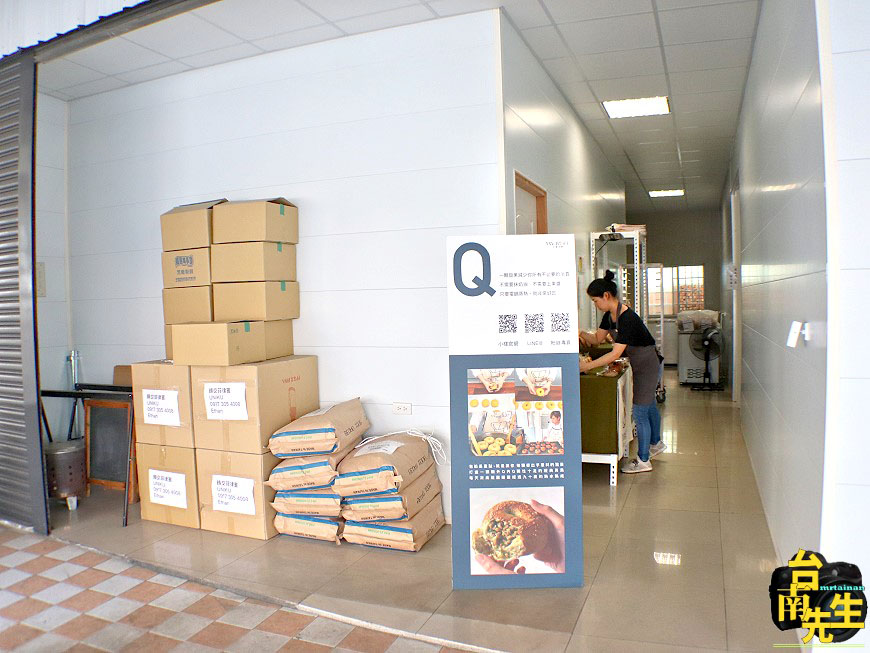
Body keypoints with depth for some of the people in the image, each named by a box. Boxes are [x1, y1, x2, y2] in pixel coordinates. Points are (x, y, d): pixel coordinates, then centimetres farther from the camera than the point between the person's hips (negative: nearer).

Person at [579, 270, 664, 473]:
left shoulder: (627, 318, -30)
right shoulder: (609, 316, -1)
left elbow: (616, 353, -33)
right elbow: (598, 338, 6)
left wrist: (588, 366, -34)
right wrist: (582, 335, -14)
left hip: (647, 365, -9)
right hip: (640, 365, 9)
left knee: (639, 412, -2)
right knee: (648, 405, 25)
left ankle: (643, 461, 10)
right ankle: (655, 443, 45)